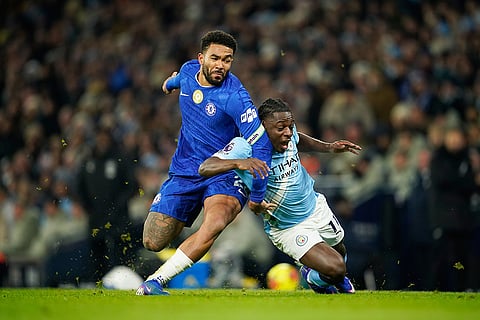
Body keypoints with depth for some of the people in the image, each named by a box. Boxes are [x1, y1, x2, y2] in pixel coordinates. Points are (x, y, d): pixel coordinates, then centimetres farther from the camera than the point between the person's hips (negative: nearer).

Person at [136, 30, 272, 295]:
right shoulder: (188, 70, -2)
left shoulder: (235, 97, -20)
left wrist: (257, 196, -19)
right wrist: (171, 82, 50)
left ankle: (154, 282, -29)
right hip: (185, 171, 5)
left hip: (224, 176, -5)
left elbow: (261, 146, -20)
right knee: (153, 243, -2)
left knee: (214, 224, -36)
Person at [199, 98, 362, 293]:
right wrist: (239, 163, -57)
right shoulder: (245, 146, -31)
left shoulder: (288, 133, -13)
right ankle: (312, 278, 20)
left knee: (340, 253, 27)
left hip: (316, 207, 6)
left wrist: (329, 148, 3)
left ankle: (338, 280, 63)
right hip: (288, 229, -6)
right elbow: (204, 168, -41)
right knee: (334, 268, -17)